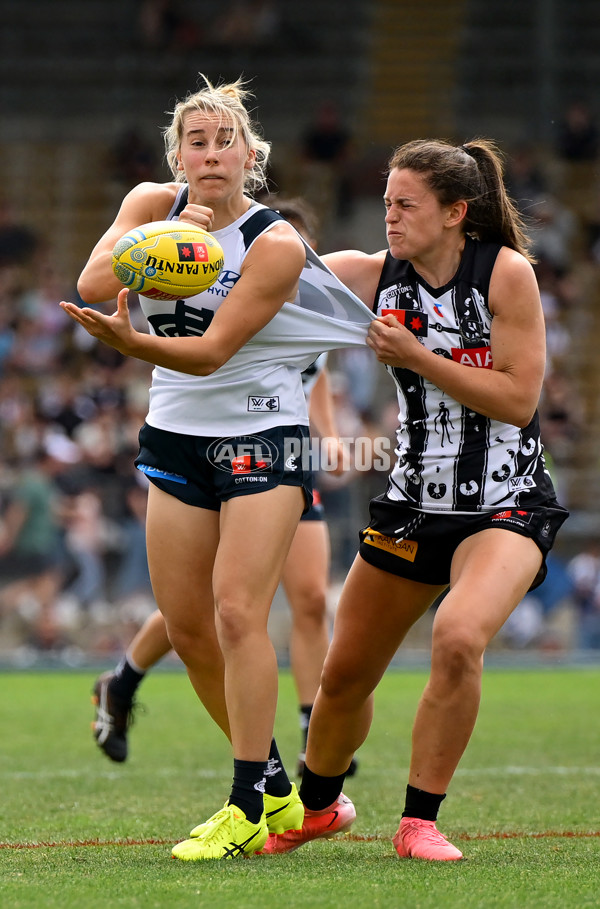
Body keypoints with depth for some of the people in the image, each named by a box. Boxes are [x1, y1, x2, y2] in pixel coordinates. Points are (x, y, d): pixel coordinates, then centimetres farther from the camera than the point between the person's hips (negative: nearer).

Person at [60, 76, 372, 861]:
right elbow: (92, 283, -15)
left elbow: (211, 350, -21)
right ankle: (275, 789, 19)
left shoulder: (275, 244, -16)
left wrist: (130, 342, -36)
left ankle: (248, 810, -12)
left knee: (236, 613, -17)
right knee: (186, 626, 4)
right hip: (176, 434, 6)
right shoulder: (152, 205, 0)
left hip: (262, 433, -6)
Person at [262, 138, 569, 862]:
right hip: (415, 503, 5)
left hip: (504, 506, -5)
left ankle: (420, 822, -17)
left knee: (458, 638, -32)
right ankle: (317, 806, 41)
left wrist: (417, 357, -20)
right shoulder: (372, 275, 0)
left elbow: (519, 398, -16)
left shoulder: (506, 272, -12)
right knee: (344, 673, 11)